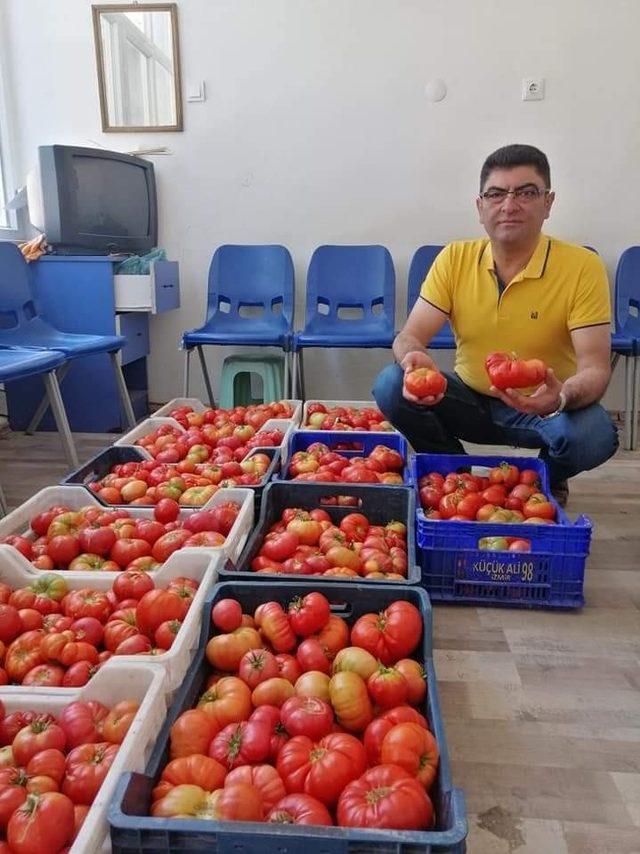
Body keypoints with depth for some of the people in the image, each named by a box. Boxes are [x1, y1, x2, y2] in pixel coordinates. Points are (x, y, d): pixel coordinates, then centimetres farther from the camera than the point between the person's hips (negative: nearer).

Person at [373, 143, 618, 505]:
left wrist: (563, 396, -44)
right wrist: (414, 358, -37)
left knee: (595, 434, -33)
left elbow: (596, 367, -20)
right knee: (391, 385, -22)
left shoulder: (583, 266, -15)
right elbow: (410, 336, -11)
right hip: (470, 401, 2)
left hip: (542, 408, -1)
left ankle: (546, 482, 7)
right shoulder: (455, 258, -7)